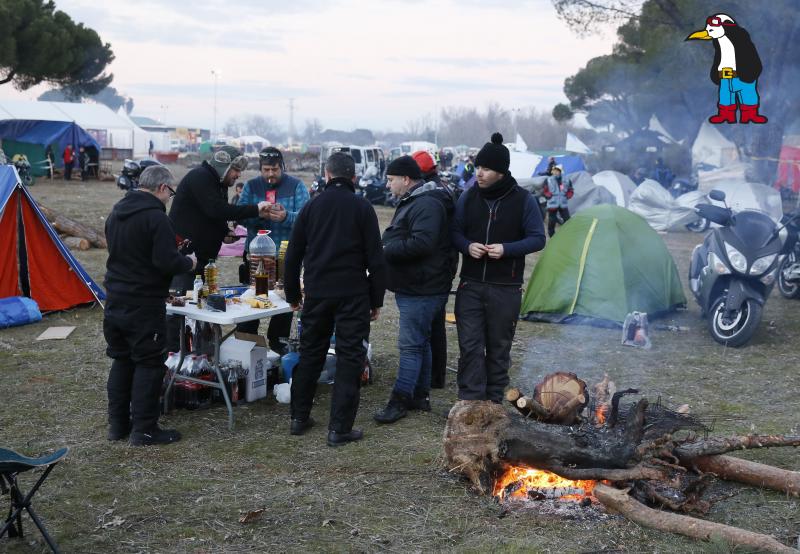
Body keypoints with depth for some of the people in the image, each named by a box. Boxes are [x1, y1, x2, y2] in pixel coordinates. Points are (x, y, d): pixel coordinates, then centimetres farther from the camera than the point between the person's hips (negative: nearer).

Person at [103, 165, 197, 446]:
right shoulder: (156, 217, -18)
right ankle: (144, 430, 5)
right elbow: (166, 262, -23)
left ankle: (117, 423, 24)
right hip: (145, 305, -8)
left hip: (115, 302, 8)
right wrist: (188, 262, -2)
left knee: (121, 361, 17)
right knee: (149, 363, 1)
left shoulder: (117, 212, 10)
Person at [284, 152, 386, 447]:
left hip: (317, 293, 3)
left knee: (310, 354, 16)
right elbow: (375, 259, -6)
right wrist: (377, 300, 2)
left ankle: (299, 417, 24)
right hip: (353, 294, -3)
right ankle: (340, 428, 0)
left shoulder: (311, 206, 5)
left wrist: (292, 294, 17)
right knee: (349, 358, 1)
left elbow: (293, 255, 7)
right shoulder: (362, 208, -3)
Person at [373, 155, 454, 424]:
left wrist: (386, 250, -21)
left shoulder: (427, 204, -18)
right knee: (420, 342, 16)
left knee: (410, 345, -5)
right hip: (412, 288, 11)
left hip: (421, 291, -11)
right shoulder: (412, 201, 17)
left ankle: (400, 400, 1)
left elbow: (421, 243, -30)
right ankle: (420, 396, 26)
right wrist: (388, 247, 9)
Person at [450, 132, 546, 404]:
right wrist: (467, 246, -12)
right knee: (470, 345, -2)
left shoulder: (523, 200, -6)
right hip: (470, 285, 2)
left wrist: (507, 249, -19)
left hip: (505, 288, -2)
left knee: (499, 347, 9)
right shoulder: (469, 197, 2)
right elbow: (455, 231, 10)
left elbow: (537, 239, -3)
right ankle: (470, 400, 4)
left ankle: (494, 400, 23)